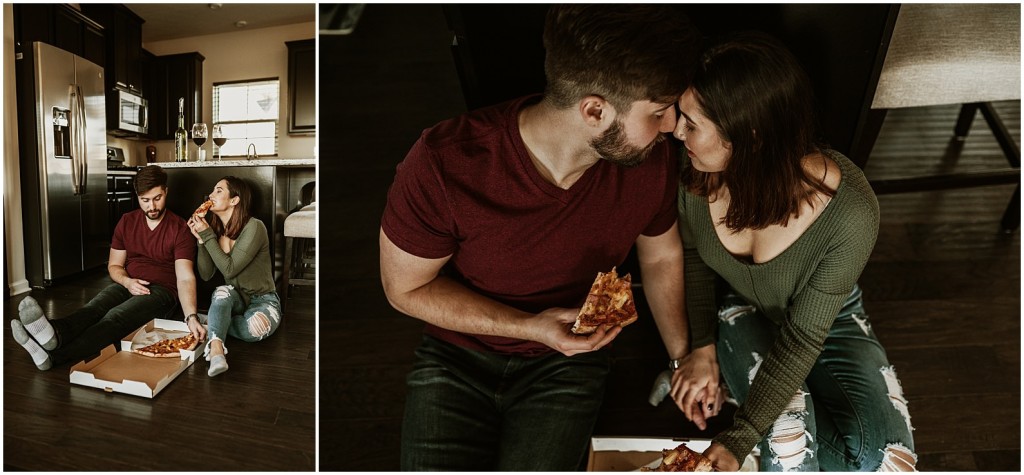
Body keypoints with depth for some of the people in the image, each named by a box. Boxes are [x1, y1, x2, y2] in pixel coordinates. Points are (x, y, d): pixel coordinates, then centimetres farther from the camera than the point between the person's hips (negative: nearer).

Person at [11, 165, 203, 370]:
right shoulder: (127, 222, 10)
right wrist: (127, 282, -9)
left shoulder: (179, 229, -6)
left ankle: (54, 355, -57)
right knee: (95, 306, -30)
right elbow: (114, 265, 16)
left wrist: (191, 317, -32)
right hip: (128, 286, 5)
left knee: (117, 315, -34)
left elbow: (185, 278, -15)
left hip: (161, 290, -4)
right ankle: (55, 334, -63)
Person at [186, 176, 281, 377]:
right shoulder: (217, 230, 4)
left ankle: (212, 321, -9)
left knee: (255, 328, -36)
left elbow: (229, 269, -21)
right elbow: (206, 275, -2)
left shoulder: (254, 227, -17)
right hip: (234, 299, 4)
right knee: (223, 291, -32)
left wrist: (207, 236, -19)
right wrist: (201, 239, -11)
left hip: (263, 299, -4)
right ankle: (216, 351, -48)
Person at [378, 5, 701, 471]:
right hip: (456, 354, -1)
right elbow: (406, 288, -13)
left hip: (568, 363, 2)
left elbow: (661, 257, 5)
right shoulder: (442, 164, -28)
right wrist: (530, 327, -21)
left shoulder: (650, 163, -16)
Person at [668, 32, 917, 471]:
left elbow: (802, 337, -26)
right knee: (789, 435, -26)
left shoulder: (850, 212, -34)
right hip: (740, 314, 0)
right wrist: (702, 349, -12)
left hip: (829, 321, 0)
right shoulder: (695, 172, -26)